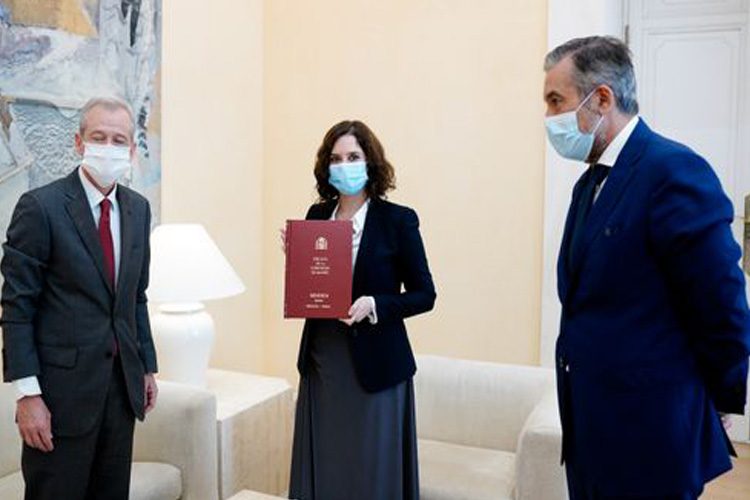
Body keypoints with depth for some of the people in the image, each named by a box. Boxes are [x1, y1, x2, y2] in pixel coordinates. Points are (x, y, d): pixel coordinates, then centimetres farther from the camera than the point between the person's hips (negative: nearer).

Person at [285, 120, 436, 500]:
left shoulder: (398, 220, -8)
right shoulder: (316, 215, 5)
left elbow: (424, 294, -6)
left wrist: (374, 305, -20)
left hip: (374, 365, -4)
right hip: (321, 361, 4)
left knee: (374, 470, 7)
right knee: (322, 466, 14)